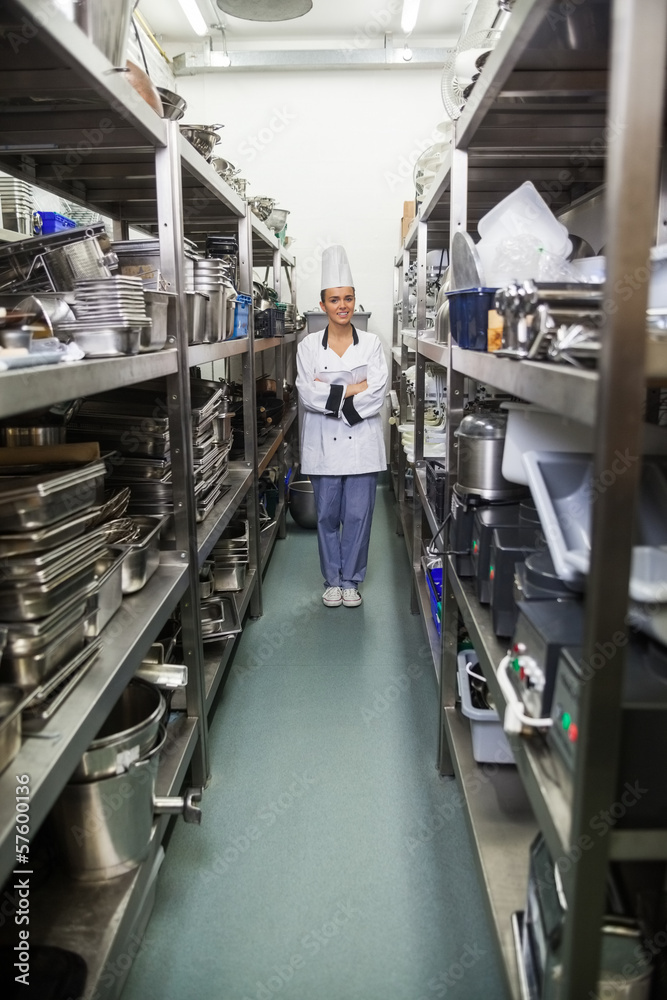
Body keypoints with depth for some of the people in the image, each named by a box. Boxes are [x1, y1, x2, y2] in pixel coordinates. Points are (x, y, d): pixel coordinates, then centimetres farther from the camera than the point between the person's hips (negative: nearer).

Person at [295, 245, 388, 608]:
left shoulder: (371, 343, 3)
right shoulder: (309, 345, 2)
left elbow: (378, 391, -8)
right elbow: (307, 394, -9)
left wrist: (331, 394, -13)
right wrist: (353, 390, -13)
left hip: (361, 442, 0)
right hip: (323, 442, 0)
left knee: (358, 514, 3)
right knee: (328, 515, 8)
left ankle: (351, 580, 20)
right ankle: (332, 580, 24)